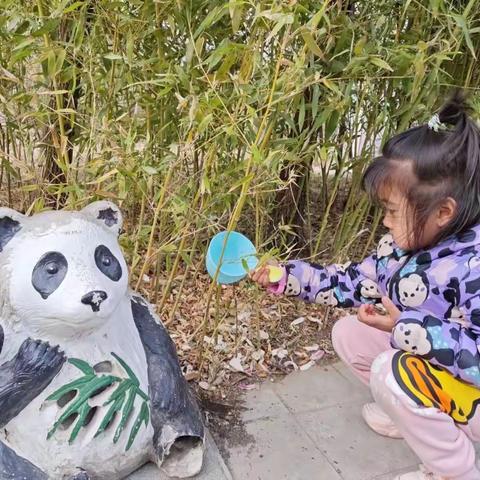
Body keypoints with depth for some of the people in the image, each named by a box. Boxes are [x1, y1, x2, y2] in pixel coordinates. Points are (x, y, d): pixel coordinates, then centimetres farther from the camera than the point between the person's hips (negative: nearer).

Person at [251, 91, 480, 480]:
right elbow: (358, 282, 2)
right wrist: (289, 277, -4)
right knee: (349, 334, 4)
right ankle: (414, 415, 19)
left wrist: (407, 328, -38)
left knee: (393, 373, -31)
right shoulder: (404, 244, -7)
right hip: (419, 359, 8)